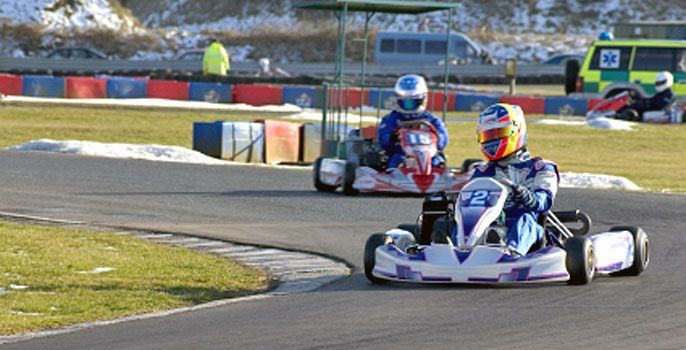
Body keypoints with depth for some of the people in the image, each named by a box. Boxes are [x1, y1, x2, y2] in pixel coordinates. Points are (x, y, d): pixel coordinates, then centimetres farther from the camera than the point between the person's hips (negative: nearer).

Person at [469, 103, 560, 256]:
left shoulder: (540, 168, 17)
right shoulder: (483, 172, 28)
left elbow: (545, 200, -2)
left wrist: (529, 198, -26)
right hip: (490, 227, 2)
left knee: (525, 220, -36)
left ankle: (512, 251, -67)